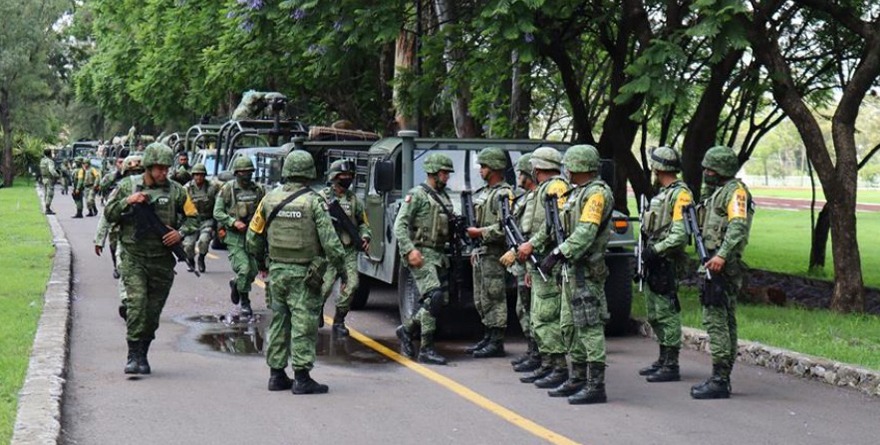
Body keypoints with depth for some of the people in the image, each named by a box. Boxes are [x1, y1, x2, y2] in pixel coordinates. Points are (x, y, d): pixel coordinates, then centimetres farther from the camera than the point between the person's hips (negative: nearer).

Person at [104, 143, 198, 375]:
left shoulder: (175, 191, 5)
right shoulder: (128, 186, 4)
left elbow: (192, 216, 11)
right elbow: (109, 214, 7)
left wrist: (180, 233, -8)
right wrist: (127, 202, -11)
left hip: (162, 260, 2)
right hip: (133, 258, -2)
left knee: (153, 311, 7)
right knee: (136, 303, -16)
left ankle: (143, 355, 21)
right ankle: (134, 356, -12)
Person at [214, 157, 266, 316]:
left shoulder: (258, 190, 6)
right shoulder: (227, 189, -4)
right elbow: (217, 212, -4)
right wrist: (234, 222, -17)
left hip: (253, 235, 4)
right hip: (235, 237, -4)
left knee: (253, 270, 5)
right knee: (244, 268, -12)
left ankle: (236, 284, 37)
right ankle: (244, 302, 4)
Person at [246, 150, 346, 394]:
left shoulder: (270, 199, 4)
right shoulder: (313, 202, -10)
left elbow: (253, 237, 11)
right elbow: (329, 240, -14)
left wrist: (261, 262, 26)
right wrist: (340, 267, -3)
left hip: (276, 271, 5)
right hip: (304, 273, -5)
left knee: (278, 321, 13)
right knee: (304, 324, -2)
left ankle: (276, 374, 17)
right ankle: (302, 378, -3)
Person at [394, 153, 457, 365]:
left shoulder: (444, 197, 18)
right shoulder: (417, 195, -7)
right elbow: (400, 225, -13)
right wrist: (410, 250, -23)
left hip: (438, 255, 9)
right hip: (420, 255, -8)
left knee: (440, 300, 7)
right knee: (434, 296, -18)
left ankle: (407, 329, 26)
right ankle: (426, 349, -13)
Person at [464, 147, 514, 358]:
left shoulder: (504, 194, -14)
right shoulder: (484, 192, 17)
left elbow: (504, 228, -23)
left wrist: (478, 232, -17)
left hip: (494, 254, -10)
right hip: (482, 252, 10)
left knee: (494, 298, -6)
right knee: (481, 299, 14)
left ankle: (497, 343, -3)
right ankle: (489, 337, 22)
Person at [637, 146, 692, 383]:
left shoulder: (681, 194, -13)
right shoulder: (663, 193, 19)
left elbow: (680, 234, -22)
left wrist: (655, 250, -22)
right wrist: (648, 251, 17)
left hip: (666, 263, -10)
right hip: (654, 263, 10)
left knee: (667, 313, -8)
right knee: (655, 314, 15)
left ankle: (671, 366, -6)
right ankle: (663, 360, 24)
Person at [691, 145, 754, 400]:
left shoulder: (735, 191, -10)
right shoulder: (720, 192, 22)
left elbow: (738, 227, -23)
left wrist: (721, 255, -32)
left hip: (722, 265, -11)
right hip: (715, 263, 11)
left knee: (715, 319, -13)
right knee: (725, 321, 12)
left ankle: (719, 381, -13)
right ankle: (723, 378, 17)